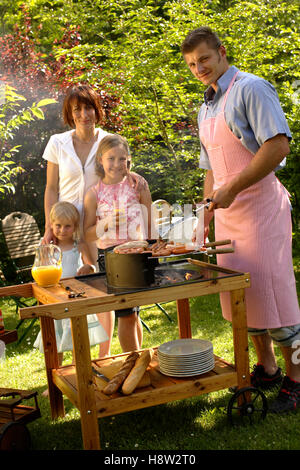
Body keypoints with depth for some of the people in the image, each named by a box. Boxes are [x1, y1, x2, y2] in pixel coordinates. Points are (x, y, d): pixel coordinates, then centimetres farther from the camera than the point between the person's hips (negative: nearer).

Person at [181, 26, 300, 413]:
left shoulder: (251, 88, -7)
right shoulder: (205, 109, 18)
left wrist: (232, 189, -21)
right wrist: (208, 208, 17)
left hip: (259, 204, -8)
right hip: (227, 210, 8)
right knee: (240, 294, 11)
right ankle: (266, 369, 25)